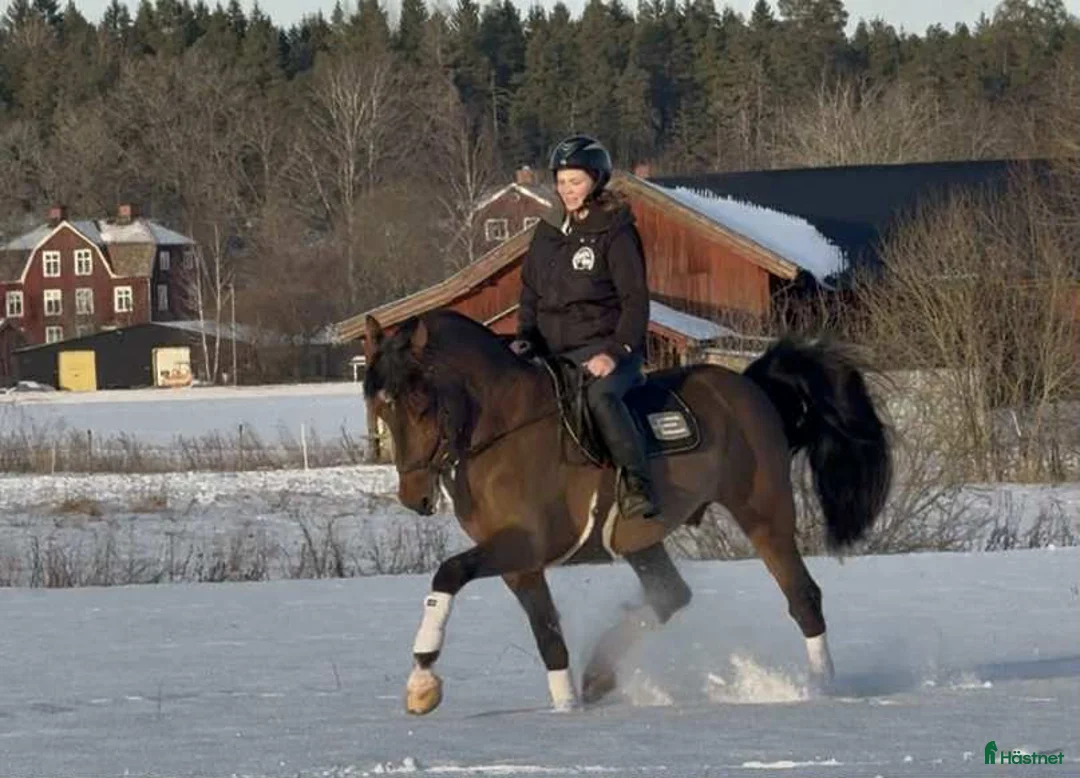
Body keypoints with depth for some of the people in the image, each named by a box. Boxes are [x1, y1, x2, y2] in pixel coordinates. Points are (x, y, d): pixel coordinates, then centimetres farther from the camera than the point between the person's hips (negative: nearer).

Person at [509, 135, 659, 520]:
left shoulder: (615, 231, -5)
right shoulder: (547, 233, 13)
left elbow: (635, 300, -8)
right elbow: (530, 295, 20)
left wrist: (616, 352, -19)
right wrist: (525, 338, 3)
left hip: (604, 348, -7)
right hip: (554, 353, 7)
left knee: (600, 396, -36)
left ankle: (637, 485, -38)